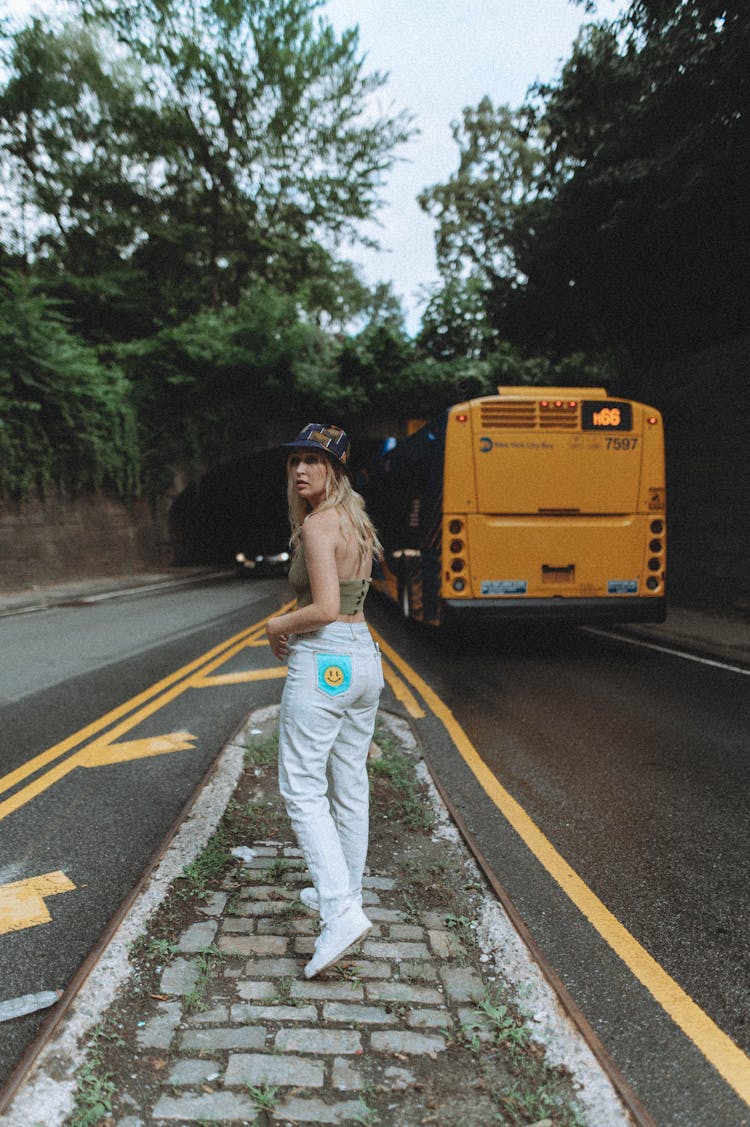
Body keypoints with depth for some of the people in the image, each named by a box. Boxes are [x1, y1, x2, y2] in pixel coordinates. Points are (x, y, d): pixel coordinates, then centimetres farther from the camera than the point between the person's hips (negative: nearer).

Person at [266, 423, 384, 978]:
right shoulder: (358, 521, 12)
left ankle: (341, 913, -5)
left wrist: (278, 625, -7)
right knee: (350, 785, 17)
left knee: (303, 791, 0)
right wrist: (293, 627, 11)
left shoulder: (317, 524, -15)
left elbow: (325, 609, -24)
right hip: (364, 658, 9)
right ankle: (345, 890, 33)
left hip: (322, 666, -9)